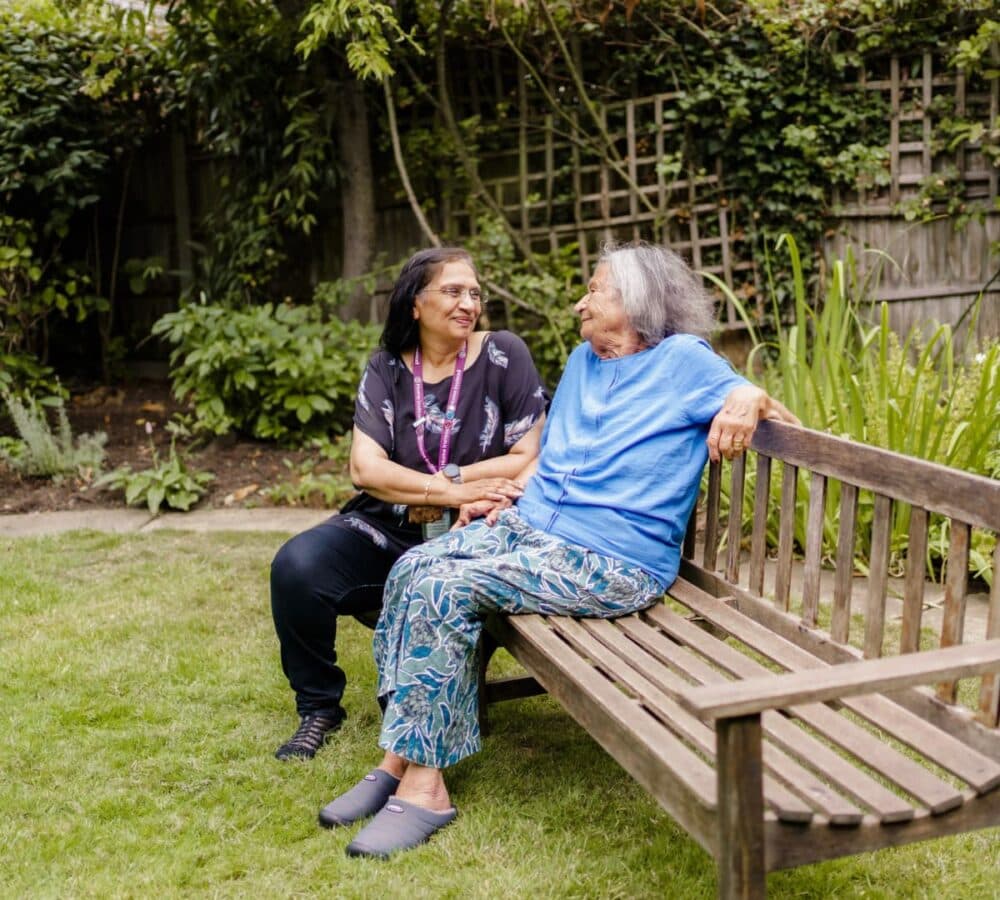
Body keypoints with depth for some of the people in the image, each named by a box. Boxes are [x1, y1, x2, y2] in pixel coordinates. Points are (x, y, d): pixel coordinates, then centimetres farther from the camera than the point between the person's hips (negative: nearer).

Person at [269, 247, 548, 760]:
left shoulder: (503, 356, -3)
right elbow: (365, 468, -7)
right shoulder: (386, 370, 4)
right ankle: (318, 707, 3)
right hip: (387, 531, 2)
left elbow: (526, 461, -8)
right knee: (296, 567, -23)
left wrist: (436, 484, -10)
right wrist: (454, 492, -18)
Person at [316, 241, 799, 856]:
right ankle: (401, 758, -15)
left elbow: (763, 403, 2)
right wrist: (506, 496, 11)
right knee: (413, 567, -18)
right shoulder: (582, 362, 23)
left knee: (446, 590, -27)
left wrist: (747, 400, -22)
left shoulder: (683, 359, 2)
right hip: (530, 526, 8)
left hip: (616, 563, -7)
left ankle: (423, 785, -20)